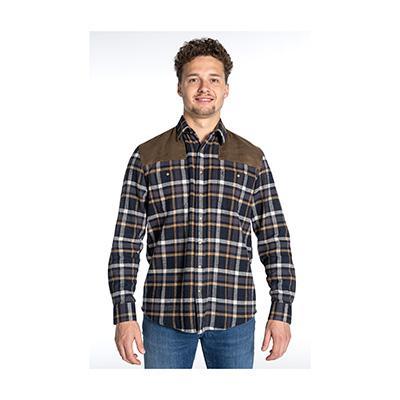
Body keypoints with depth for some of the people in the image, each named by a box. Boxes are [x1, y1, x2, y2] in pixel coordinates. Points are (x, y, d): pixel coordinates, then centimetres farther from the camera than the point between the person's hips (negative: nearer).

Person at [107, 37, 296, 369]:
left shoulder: (253, 159, 6)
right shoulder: (147, 156, 4)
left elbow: (275, 239, 6)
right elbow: (126, 240, 1)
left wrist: (282, 311, 0)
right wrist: (124, 315, -4)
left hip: (234, 316, 1)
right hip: (165, 316, 0)